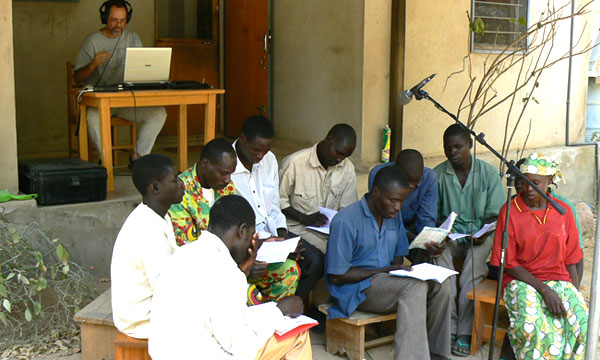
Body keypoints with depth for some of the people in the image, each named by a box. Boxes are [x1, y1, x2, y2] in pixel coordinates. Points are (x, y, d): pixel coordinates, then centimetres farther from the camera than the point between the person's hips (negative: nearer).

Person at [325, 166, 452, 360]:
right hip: (357, 289, -8)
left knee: (441, 285, -14)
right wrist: (384, 271, -16)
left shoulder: (394, 215, 9)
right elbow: (336, 276, -16)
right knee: (415, 286, -31)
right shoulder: (345, 221, -16)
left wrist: (399, 269, -6)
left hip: (388, 281, 8)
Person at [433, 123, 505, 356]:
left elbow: (495, 214, 1)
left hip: (480, 234, -1)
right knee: (440, 266, -29)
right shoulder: (437, 174, 2)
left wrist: (482, 234, -18)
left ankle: (465, 333, -18)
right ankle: (448, 330, -20)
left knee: (471, 275, -28)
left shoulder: (488, 172, -1)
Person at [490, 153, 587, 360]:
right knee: (532, 326, -34)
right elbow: (509, 263, -5)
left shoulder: (563, 211, 9)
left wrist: (577, 295, -4)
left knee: (582, 323, -27)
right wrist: (544, 290, -15)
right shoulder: (510, 211, -2)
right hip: (522, 281, -3)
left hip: (559, 280, 3)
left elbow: (570, 260, 12)